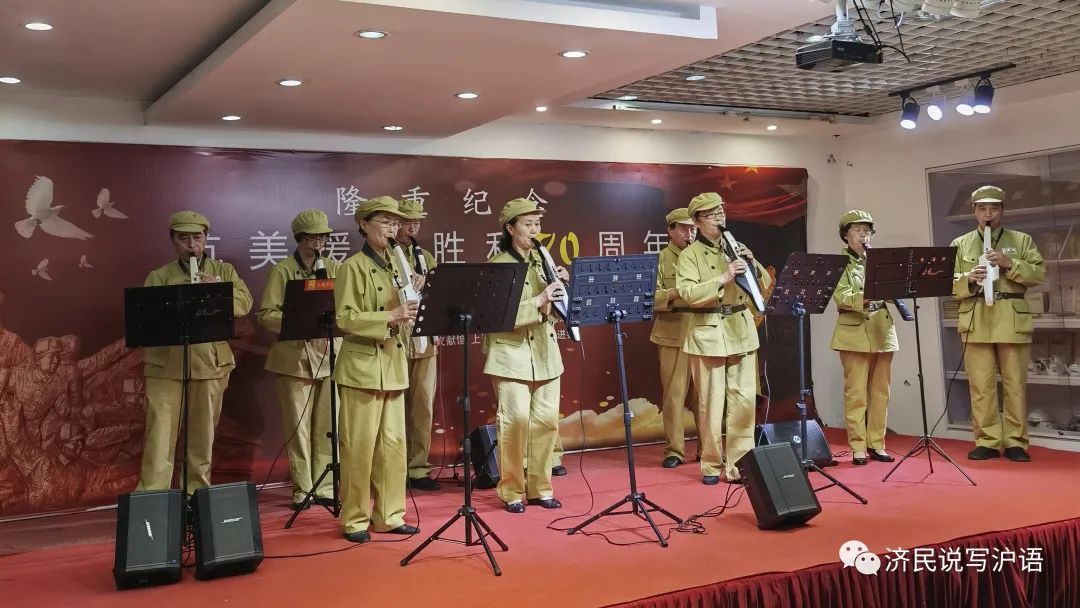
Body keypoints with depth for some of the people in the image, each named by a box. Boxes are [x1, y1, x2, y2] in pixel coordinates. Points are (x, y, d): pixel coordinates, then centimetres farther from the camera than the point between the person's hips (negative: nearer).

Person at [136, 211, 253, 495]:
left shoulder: (223, 271, 11)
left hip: (210, 364, 1)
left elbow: (244, 303, -2)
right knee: (160, 434, -6)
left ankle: (197, 494, 21)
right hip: (166, 365, -1)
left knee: (203, 434, 9)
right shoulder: (159, 277, 8)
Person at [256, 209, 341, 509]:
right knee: (298, 427, 2)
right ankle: (302, 490, 11)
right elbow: (265, 314, -6)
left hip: (330, 355, 3)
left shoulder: (335, 268, 9)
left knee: (326, 425, 5)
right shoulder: (282, 270, -1)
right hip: (295, 357, -3)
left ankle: (324, 487, 15)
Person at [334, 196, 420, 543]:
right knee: (359, 446, -2)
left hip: (393, 364, 7)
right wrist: (389, 317, -24)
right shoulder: (353, 268, -6)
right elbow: (345, 319, -15)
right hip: (363, 365, -7)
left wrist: (410, 308, -1)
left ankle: (389, 515, 17)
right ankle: (354, 520, 8)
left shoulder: (395, 267, 15)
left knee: (394, 443, 8)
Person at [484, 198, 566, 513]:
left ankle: (540, 487, 18)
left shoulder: (542, 261, 12)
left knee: (547, 419, 5)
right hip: (512, 353, -6)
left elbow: (555, 309, 14)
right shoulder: (497, 265, -6)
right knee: (516, 419, -9)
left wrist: (561, 285, -4)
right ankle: (512, 490, 5)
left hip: (545, 352, 6)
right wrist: (538, 301, -26)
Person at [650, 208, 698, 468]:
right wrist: (675, 294, -23)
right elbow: (651, 297, -7)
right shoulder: (660, 259, 2)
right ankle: (674, 449, 6)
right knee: (674, 393, -2)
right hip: (673, 335, -3)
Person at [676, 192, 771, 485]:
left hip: (742, 329, 5)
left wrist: (752, 263, -7)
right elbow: (688, 293, -16)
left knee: (744, 400, 2)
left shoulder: (735, 248, 14)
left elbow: (764, 284, 12)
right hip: (709, 332, -4)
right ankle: (712, 465, 11)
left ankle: (738, 464, 11)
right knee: (711, 402, -1)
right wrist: (723, 278, -23)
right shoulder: (690, 255, -1)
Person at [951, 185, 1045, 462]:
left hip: (1012, 322, 0)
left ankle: (1016, 442, 8)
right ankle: (987, 441, 6)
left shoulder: (1022, 240, 11)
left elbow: (1040, 274, 0)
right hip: (976, 323, 0)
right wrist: (968, 279, -13)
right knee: (981, 386, 0)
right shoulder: (960, 244, 12)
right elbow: (949, 283, 7)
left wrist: (1010, 264, -13)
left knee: (1015, 384, 2)